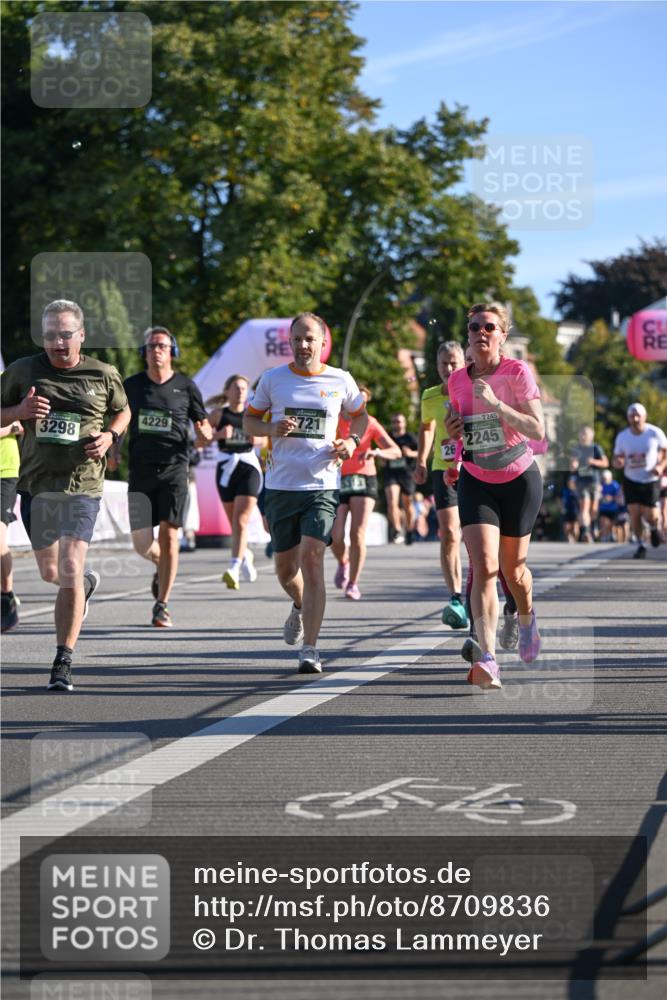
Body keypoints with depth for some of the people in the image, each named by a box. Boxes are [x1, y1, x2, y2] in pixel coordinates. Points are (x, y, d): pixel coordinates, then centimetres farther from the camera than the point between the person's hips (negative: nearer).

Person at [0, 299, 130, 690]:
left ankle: (64, 663, -10)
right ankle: (88, 582, 52)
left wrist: (110, 435, -1)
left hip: (82, 485, -2)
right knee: (50, 573, 15)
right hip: (36, 485, 3)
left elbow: (122, 411, 19)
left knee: (70, 570, -15)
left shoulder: (104, 375, 1)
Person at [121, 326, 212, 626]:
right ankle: (161, 566, 33)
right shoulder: (131, 385, 8)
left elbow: (204, 425, 9)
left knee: (168, 536, -7)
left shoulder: (186, 387, 4)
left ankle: (162, 605, 3)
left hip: (174, 469, -2)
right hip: (141, 469, 2)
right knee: (142, 544, -3)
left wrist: (205, 434, -14)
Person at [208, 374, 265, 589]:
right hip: (226, 469, 2)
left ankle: (234, 569, -19)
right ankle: (246, 555, 38)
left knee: (241, 520, -14)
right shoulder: (219, 414, 3)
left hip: (249, 468, -2)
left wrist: (257, 440, -5)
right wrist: (219, 434, -21)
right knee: (234, 522, 11)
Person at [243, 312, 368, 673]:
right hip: (281, 485, 2)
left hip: (323, 485, -2)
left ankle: (310, 649, -14)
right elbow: (249, 421, 12)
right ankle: (300, 606, 45)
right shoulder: (272, 379, 5)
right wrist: (271, 429, -10)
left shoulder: (340, 381, 4)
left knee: (311, 560, -17)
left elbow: (360, 415, 21)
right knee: (286, 569, 8)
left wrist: (352, 441, 0)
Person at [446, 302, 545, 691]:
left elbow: (538, 430, -20)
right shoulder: (457, 381, 0)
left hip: (520, 480, -2)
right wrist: (453, 431, -6)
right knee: (483, 566, -17)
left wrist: (494, 402, -29)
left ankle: (527, 618, 47)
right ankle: (488, 660, -25)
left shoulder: (517, 373, -13)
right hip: (476, 482, 2)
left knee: (512, 569, 11)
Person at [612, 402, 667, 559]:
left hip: (651, 480, -2)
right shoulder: (622, 437, -7)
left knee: (650, 516, -4)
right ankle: (640, 546, 14)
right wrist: (618, 463, -23)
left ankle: (654, 528, 33)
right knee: (634, 514, -5)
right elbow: (617, 459, 2)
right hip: (631, 481, 2)